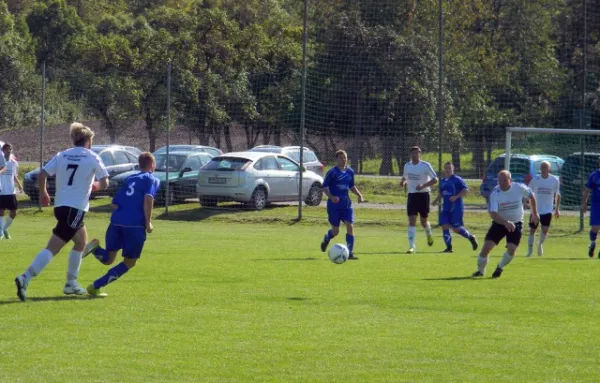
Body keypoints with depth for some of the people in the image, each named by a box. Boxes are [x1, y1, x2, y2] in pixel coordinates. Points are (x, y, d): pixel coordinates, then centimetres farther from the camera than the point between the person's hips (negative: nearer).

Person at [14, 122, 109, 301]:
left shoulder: (62, 155, 9)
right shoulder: (92, 158, -1)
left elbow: (42, 174, 0)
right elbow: (104, 184, -2)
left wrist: (43, 193, 16)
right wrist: (95, 186, 20)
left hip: (60, 206, 6)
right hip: (76, 208, -6)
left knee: (81, 241, 24)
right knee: (53, 248, -9)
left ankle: (71, 283, 24)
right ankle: (25, 278, -24)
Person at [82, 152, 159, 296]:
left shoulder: (129, 179, 23)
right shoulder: (152, 180, 5)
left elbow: (115, 204, 20)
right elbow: (148, 199, -14)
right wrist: (148, 222, -9)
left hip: (117, 222, 5)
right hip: (135, 225, -5)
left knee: (108, 259, 16)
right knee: (129, 263, 10)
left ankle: (95, 248, -18)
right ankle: (96, 287, -2)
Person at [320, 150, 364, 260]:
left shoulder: (350, 172, 7)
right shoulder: (332, 172, -8)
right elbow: (324, 187, -8)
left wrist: (359, 194, 5)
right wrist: (331, 197, -24)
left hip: (346, 204, 4)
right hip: (334, 205, -4)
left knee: (350, 226, -11)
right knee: (335, 231, 2)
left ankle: (350, 252, -8)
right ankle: (326, 239, 38)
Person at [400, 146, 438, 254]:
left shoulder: (425, 165, -9)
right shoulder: (407, 166, 7)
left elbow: (435, 180, -10)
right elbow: (405, 177, 25)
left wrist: (423, 186, -23)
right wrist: (403, 182, 0)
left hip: (423, 195, -3)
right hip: (412, 195, 3)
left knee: (424, 221, 8)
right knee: (412, 220, -10)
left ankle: (429, 234, 42)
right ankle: (412, 246, -13)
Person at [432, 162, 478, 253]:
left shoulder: (457, 180, -7)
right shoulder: (442, 181, 14)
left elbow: (466, 190, -12)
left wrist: (456, 197, -21)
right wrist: (437, 200, 9)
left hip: (456, 208, -7)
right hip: (446, 208, 7)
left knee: (456, 228, -6)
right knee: (444, 226, -5)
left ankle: (471, 237, 18)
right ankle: (449, 247, 1)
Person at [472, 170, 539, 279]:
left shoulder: (519, 188, -15)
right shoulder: (494, 193, -21)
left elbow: (531, 196, 7)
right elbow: (493, 214, -30)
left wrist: (535, 214, 13)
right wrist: (506, 223, -44)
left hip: (516, 224, 1)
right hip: (499, 223, -1)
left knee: (511, 249, -17)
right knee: (487, 246, -11)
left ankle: (500, 268, 13)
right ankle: (480, 270, 13)